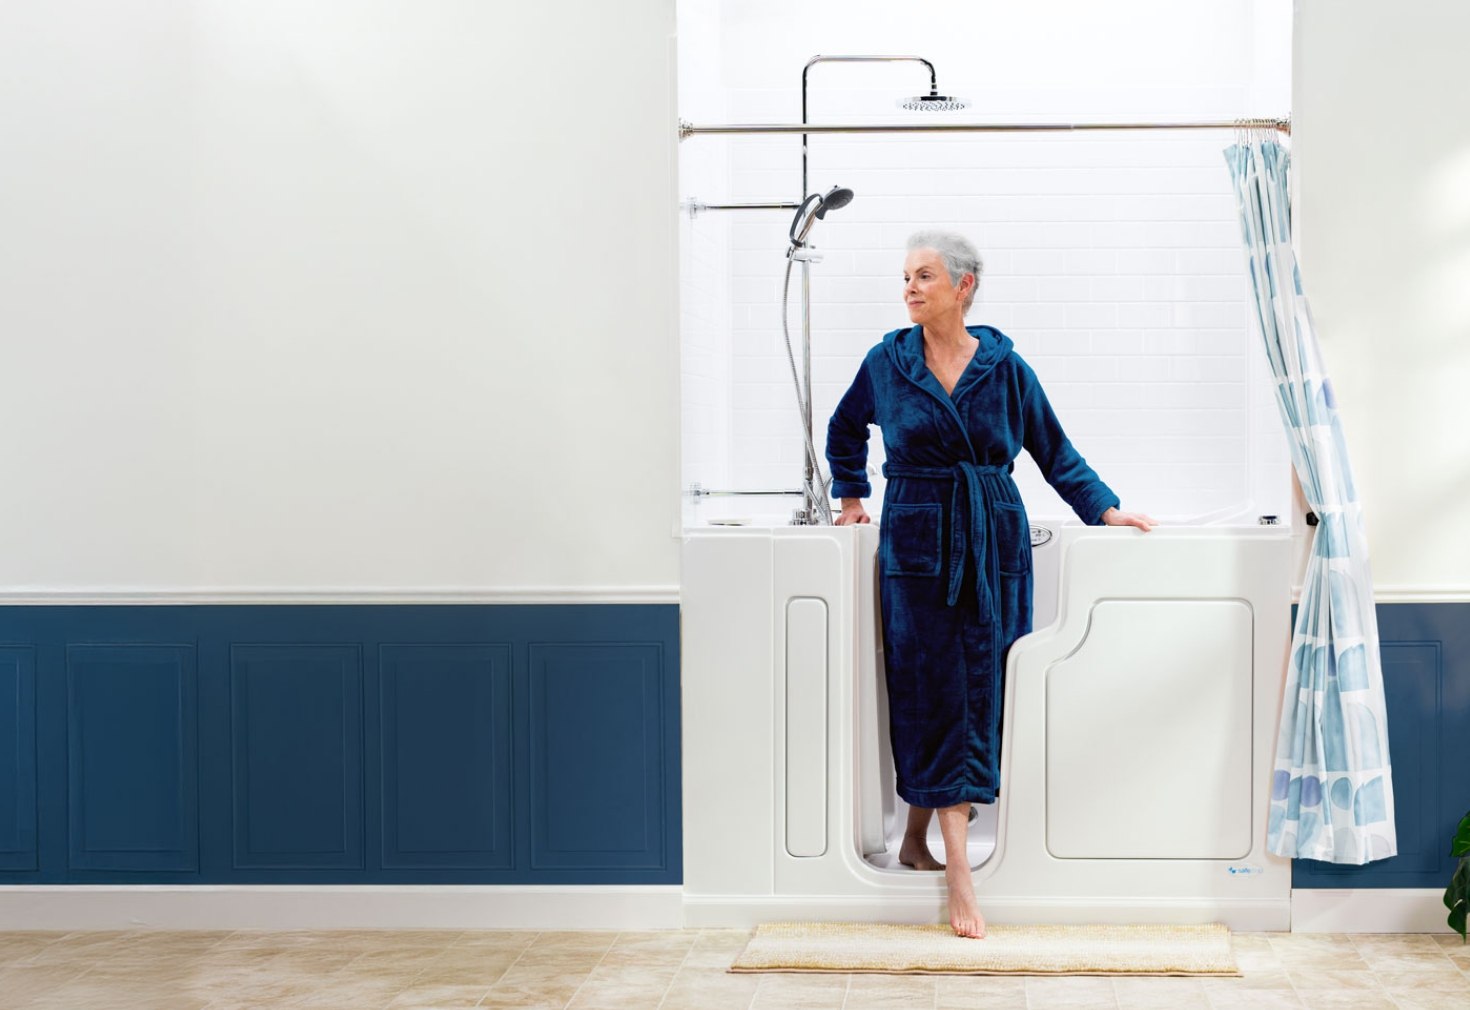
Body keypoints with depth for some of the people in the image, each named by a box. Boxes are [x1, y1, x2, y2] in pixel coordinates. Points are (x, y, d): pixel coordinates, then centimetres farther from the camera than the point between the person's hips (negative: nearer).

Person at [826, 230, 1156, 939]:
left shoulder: (1004, 366, 2)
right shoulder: (888, 362, 3)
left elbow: (1054, 451, 10)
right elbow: (844, 430, 21)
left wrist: (1106, 509, 4)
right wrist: (851, 499, 17)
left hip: (993, 547, 1)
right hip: (917, 546, -1)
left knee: (977, 692, 3)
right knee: (935, 694, -6)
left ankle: (917, 838, 20)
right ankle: (959, 873, -7)